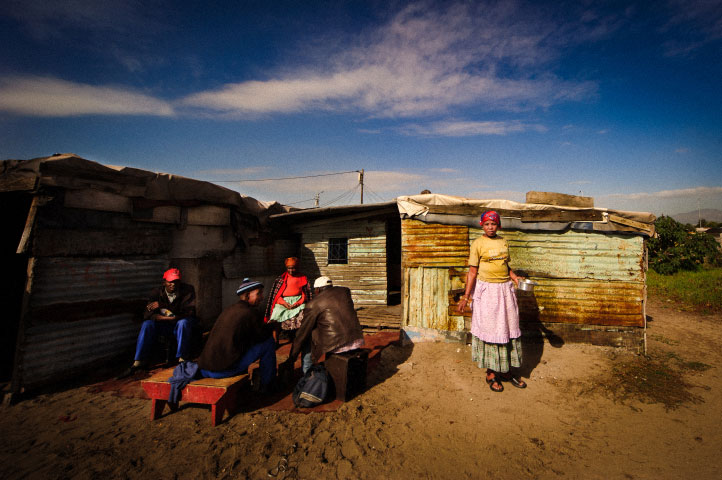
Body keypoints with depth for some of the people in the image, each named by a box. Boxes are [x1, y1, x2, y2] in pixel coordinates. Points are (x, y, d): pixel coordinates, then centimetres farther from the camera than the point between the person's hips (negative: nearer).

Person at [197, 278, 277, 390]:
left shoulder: (228, 310, 15)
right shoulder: (250, 312, -9)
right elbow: (264, 335, 2)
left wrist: (264, 326, 28)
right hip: (225, 370, -8)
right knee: (269, 341, -1)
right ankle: (267, 385, 10)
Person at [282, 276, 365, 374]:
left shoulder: (313, 304, -3)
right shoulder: (345, 291, 9)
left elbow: (302, 334, 3)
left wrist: (291, 360, 13)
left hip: (335, 346, -5)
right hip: (358, 341, 5)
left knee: (307, 338, 20)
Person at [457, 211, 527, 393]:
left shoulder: (503, 242, 9)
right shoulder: (478, 244, -7)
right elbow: (472, 272, -9)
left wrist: (515, 278, 0)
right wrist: (465, 297, -13)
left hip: (505, 289, 5)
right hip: (486, 290, -5)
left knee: (508, 328, 11)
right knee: (489, 330, 3)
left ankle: (507, 371, 27)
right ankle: (491, 374, 18)